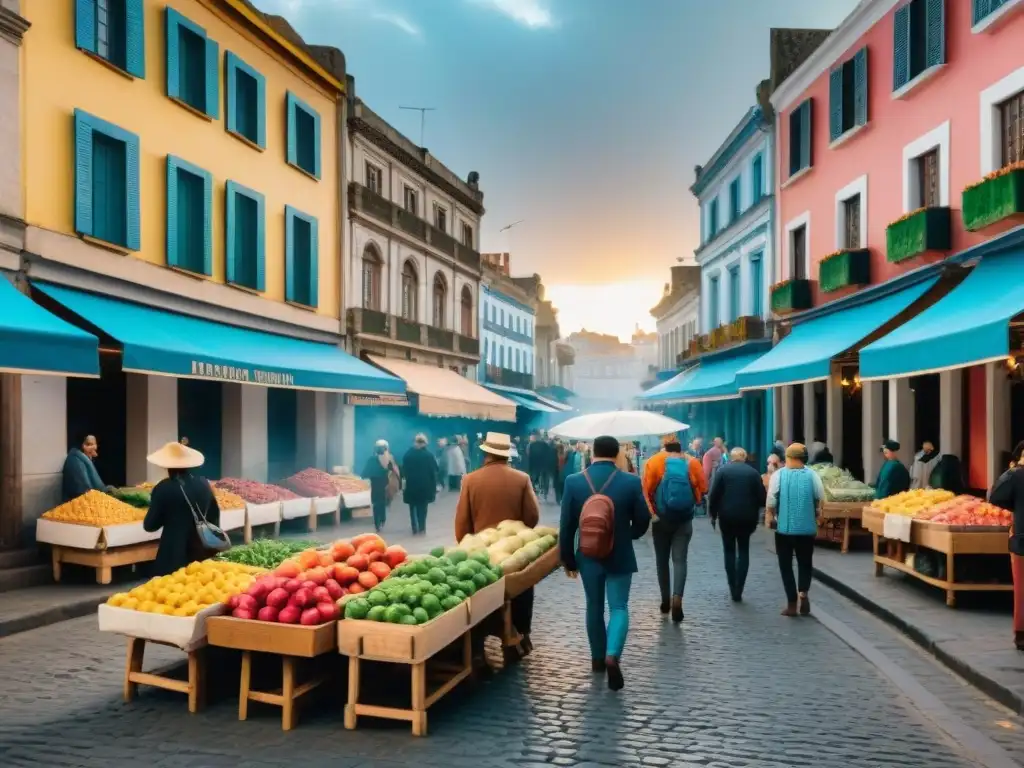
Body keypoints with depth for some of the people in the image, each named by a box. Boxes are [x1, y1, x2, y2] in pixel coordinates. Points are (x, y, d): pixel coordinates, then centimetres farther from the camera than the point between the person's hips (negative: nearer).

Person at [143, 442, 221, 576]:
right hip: (202, 551, 5)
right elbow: (214, 515, 12)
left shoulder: (164, 488, -12)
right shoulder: (203, 484, 2)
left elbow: (150, 525, -6)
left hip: (175, 554, -5)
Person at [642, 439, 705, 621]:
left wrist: (651, 513, -7)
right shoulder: (692, 462, 1)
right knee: (680, 559, 0)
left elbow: (645, 489, -11)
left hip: (661, 518, 0)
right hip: (684, 519, 0)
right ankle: (677, 598, -19)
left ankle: (666, 600, 21)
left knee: (662, 559, 13)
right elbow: (703, 489, 1)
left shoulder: (654, 461, -4)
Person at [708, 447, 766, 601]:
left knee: (729, 551, 11)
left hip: (727, 516, -1)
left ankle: (733, 590, 8)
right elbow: (762, 497, -1)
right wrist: (755, 513, 12)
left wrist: (712, 514, 5)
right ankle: (738, 590, 3)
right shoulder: (753, 472, 2)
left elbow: (714, 495, -5)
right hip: (747, 516, 1)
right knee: (743, 551, 10)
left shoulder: (723, 470, -2)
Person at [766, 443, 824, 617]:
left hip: (784, 526, -1)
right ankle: (803, 592, -4)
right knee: (805, 561, 17)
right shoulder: (812, 475, -5)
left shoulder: (778, 475, -8)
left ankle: (792, 603, 8)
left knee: (786, 564, 9)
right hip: (807, 526, 1)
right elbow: (820, 498, -2)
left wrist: (770, 517, 8)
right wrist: (817, 513, 18)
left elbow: (771, 500, -9)